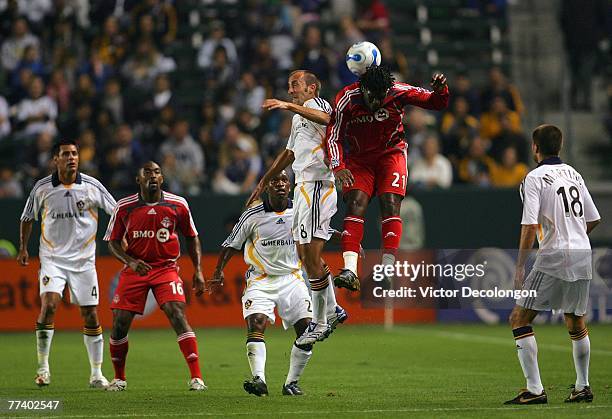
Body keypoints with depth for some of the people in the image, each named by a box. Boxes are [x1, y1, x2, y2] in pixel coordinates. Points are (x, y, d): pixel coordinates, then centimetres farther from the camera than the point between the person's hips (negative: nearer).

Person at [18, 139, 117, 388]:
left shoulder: (92, 186, -3)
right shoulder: (42, 188, -1)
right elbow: (27, 218, 14)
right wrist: (23, 248, 10)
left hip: (84, 260, 1)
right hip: (52, 258, -1)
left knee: (90, 316, 1)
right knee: (48, 305, -21)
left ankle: (96, 374, 12)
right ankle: (43, 367, -10)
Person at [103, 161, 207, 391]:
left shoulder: (178, 205, -3)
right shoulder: (124, 207, -4)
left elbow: (191, 236, 11)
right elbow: (113, 241, 4)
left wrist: (198, 270, 3)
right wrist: (130, 261, -14)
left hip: (166, 268, -1)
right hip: (135, 269, 1)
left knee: (178, 316, -19)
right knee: (120, 323, -3)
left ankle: (196, 377, -18)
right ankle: (119, 379, 18)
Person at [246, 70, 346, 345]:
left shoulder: (315, 103, -5)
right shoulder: (298, 118, 25)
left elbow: (326, 118, -31)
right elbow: (289, 154, 37)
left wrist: (288, 105, -40)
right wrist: (264, 182, 43)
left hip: (317, 186, -10)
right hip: (304, 187, 10)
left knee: (311, 256, -9)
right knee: (304, 254, 12)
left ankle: (320, 324, -3)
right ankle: (332, 310, 22)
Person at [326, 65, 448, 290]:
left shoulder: (399, 92, -17)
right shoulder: (347, 99, -19)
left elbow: (436, 103, -6)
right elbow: (333, 136, -12)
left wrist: (441, 90, -28)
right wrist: (338, 167, -26)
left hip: (391, 154, 0)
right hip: (359, 158, 0)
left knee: (390, 204, -18)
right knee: (355, 204, -17)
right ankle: (350, 271, -26)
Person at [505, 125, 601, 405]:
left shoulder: (534, 177, -6)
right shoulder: (573, 174, 13)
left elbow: (529, 226, -15)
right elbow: (594, 219, 17)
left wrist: (519, 267, -12)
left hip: (554, 256, -7)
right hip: (583, 255, 7)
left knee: (519, 319, -3)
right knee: (575, 321, 21)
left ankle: (535, 390, -12)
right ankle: (583, 387, 27)